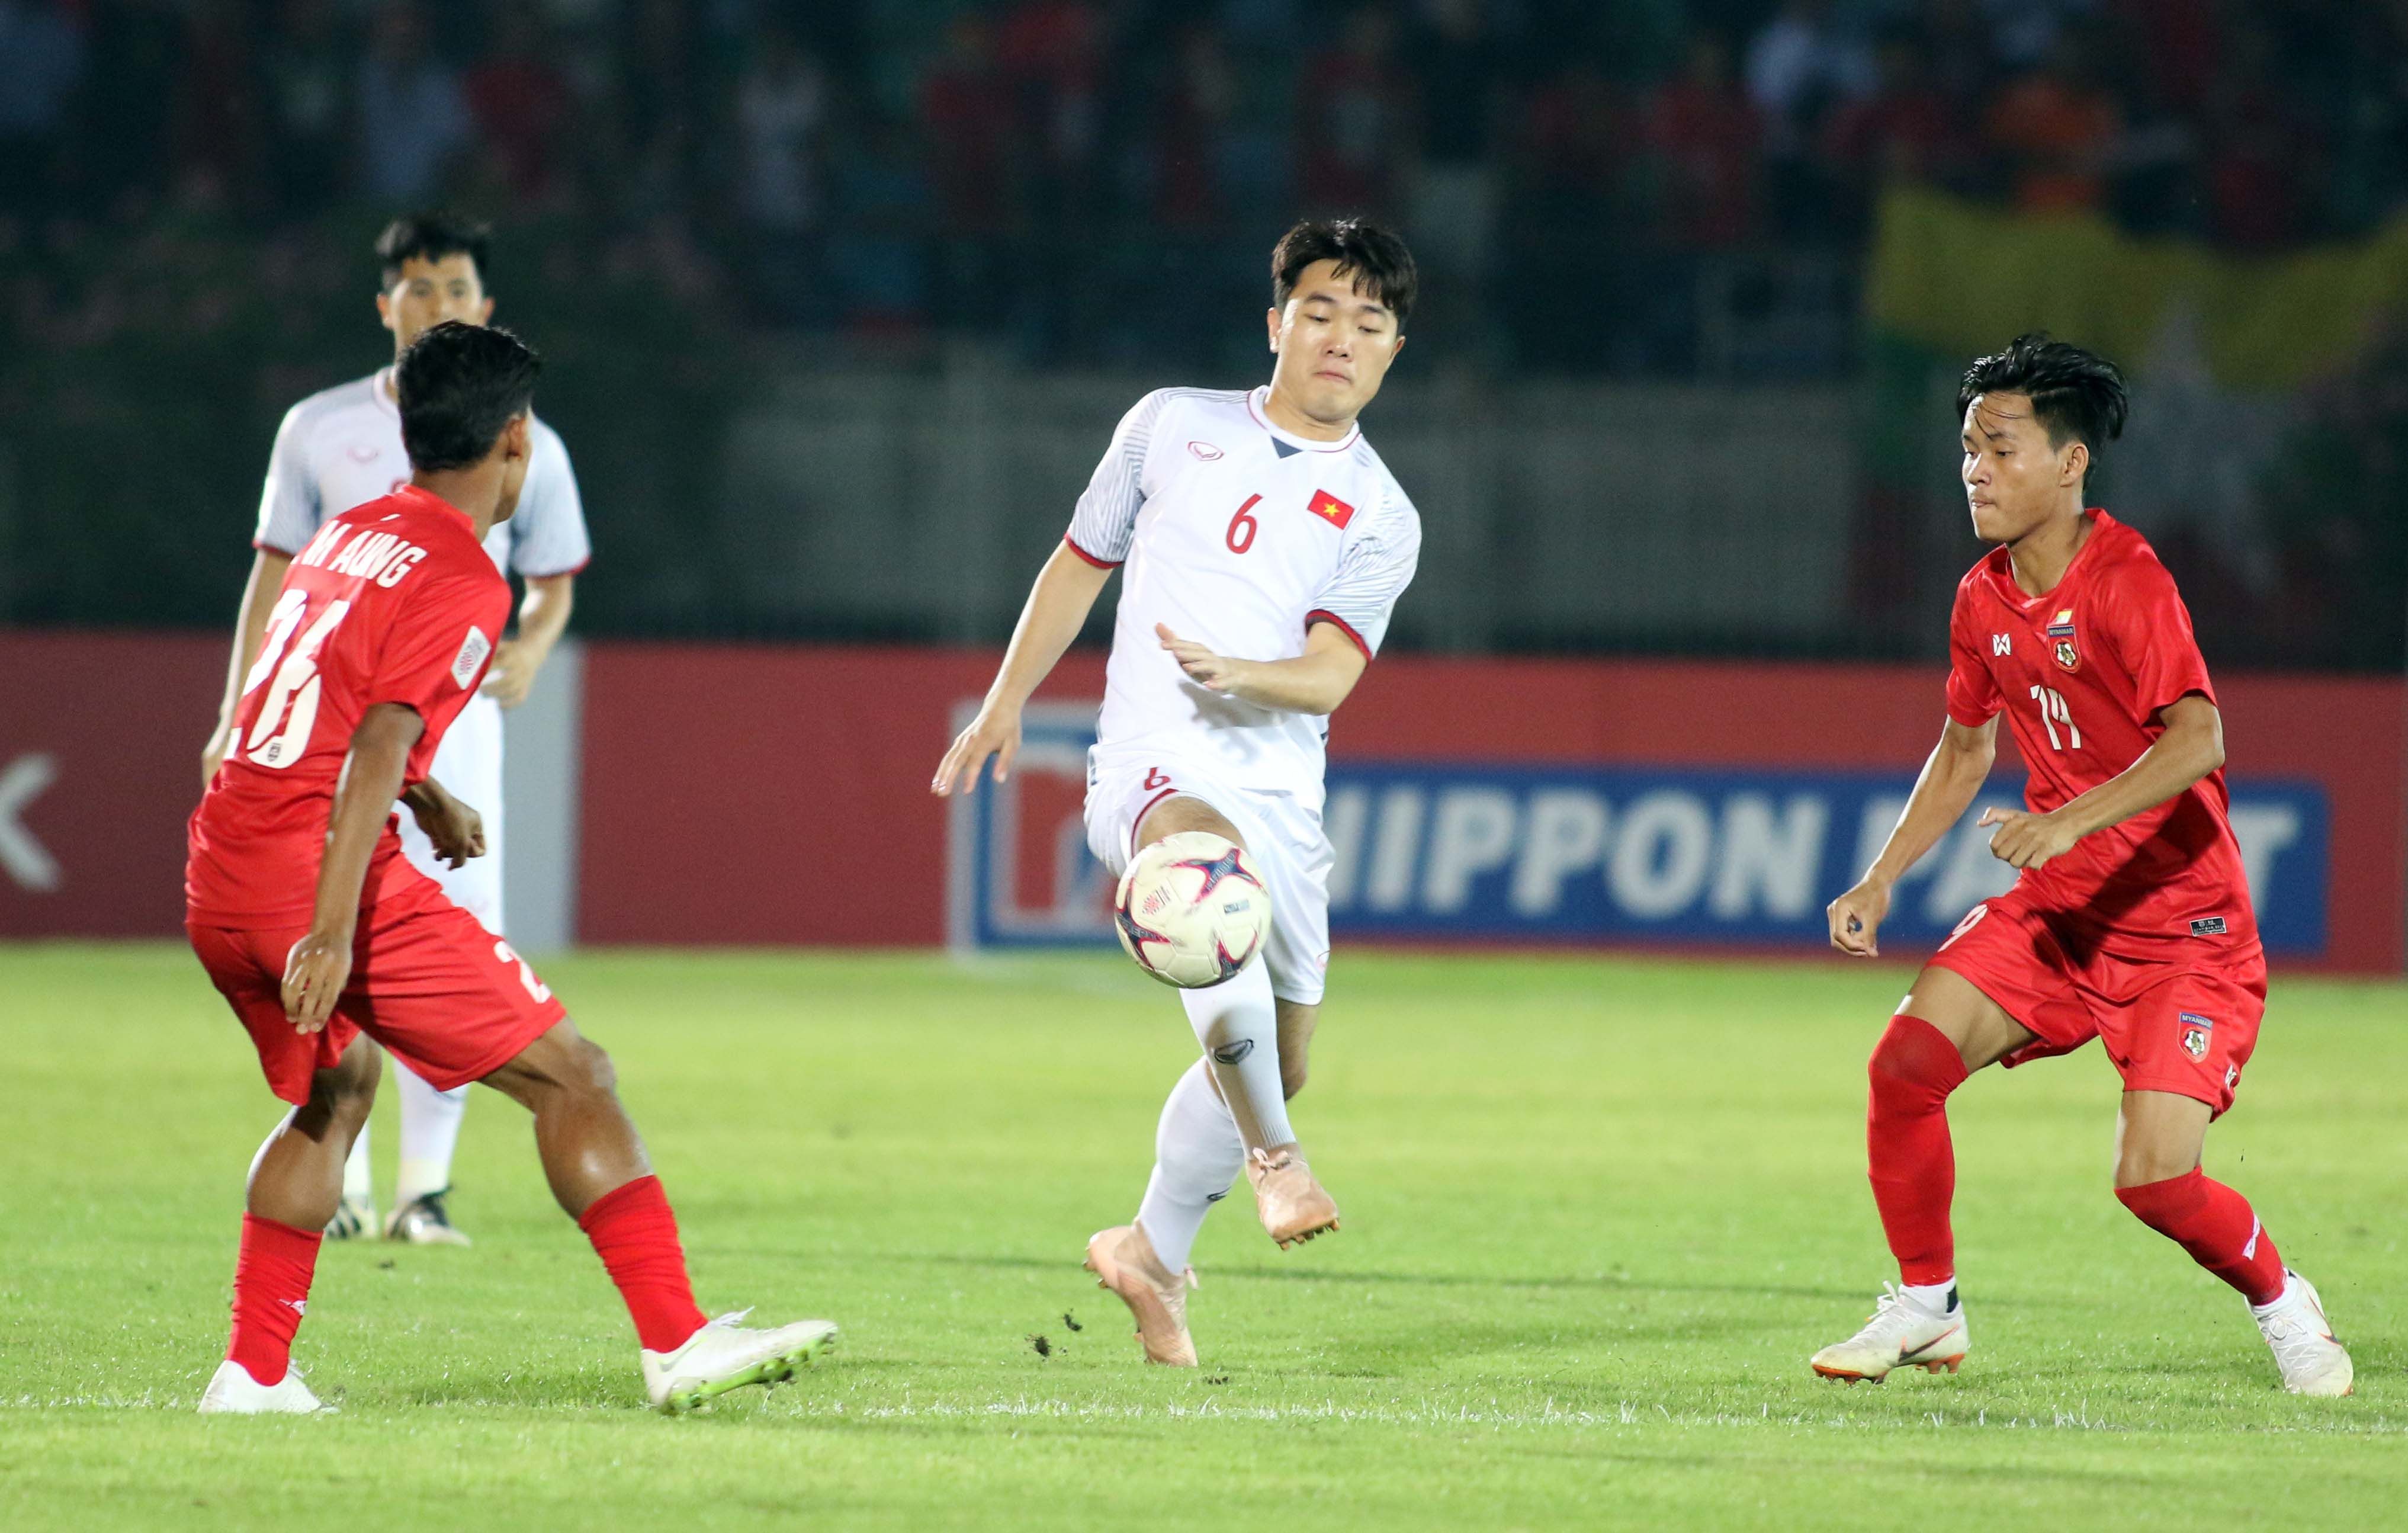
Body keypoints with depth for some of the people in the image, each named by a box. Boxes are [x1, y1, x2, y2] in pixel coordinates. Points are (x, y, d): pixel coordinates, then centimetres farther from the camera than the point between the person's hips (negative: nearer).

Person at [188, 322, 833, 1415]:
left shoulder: (350, 535, 17)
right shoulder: (463, 579, -8)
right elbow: (373, 753, -19)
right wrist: (331, 936, -24)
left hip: (219, 874, 9)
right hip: (320, 872, -9)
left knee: (338, 1086, 29)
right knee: (572, 1076, -2)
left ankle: (253, 1374, 24)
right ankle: (676, 1345, -7)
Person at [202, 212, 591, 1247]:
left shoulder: (527, 448, 7)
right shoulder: (320, 431, 5)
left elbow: (554, 581, 15)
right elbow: (275, 576, 8)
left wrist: (529, 648, -7)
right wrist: (238, 720, 1)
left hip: (458, 716, 0)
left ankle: (426, 1187, 1)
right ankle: (337, 1185, 5)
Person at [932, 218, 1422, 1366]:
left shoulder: (1381, 518, 8)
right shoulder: (1173, 424, 10)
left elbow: (1328, 677, -6)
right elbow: (1080, 563, 22)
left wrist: (1237, 674, -26)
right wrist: (1007, 702, 20)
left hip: (1281, 795, 3)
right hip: (1152, 765, -3)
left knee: (1277, 1057, 9)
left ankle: (1152, 1250, 33)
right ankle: (1274, 1157, -39)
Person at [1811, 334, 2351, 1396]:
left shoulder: (2125, 581, -19)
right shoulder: (1985, 599, 5)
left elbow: (2197, 736, -32)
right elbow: (1966, 750, 21)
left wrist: (2071, 821, -43)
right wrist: (1882, 880, 13)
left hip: (2184, 924, -7)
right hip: (2058, 908, 7)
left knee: (2153, 1178, -18)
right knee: (1907, 1060, -12)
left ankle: (2282, 1305, 13)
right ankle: (1925, 1309, 7)